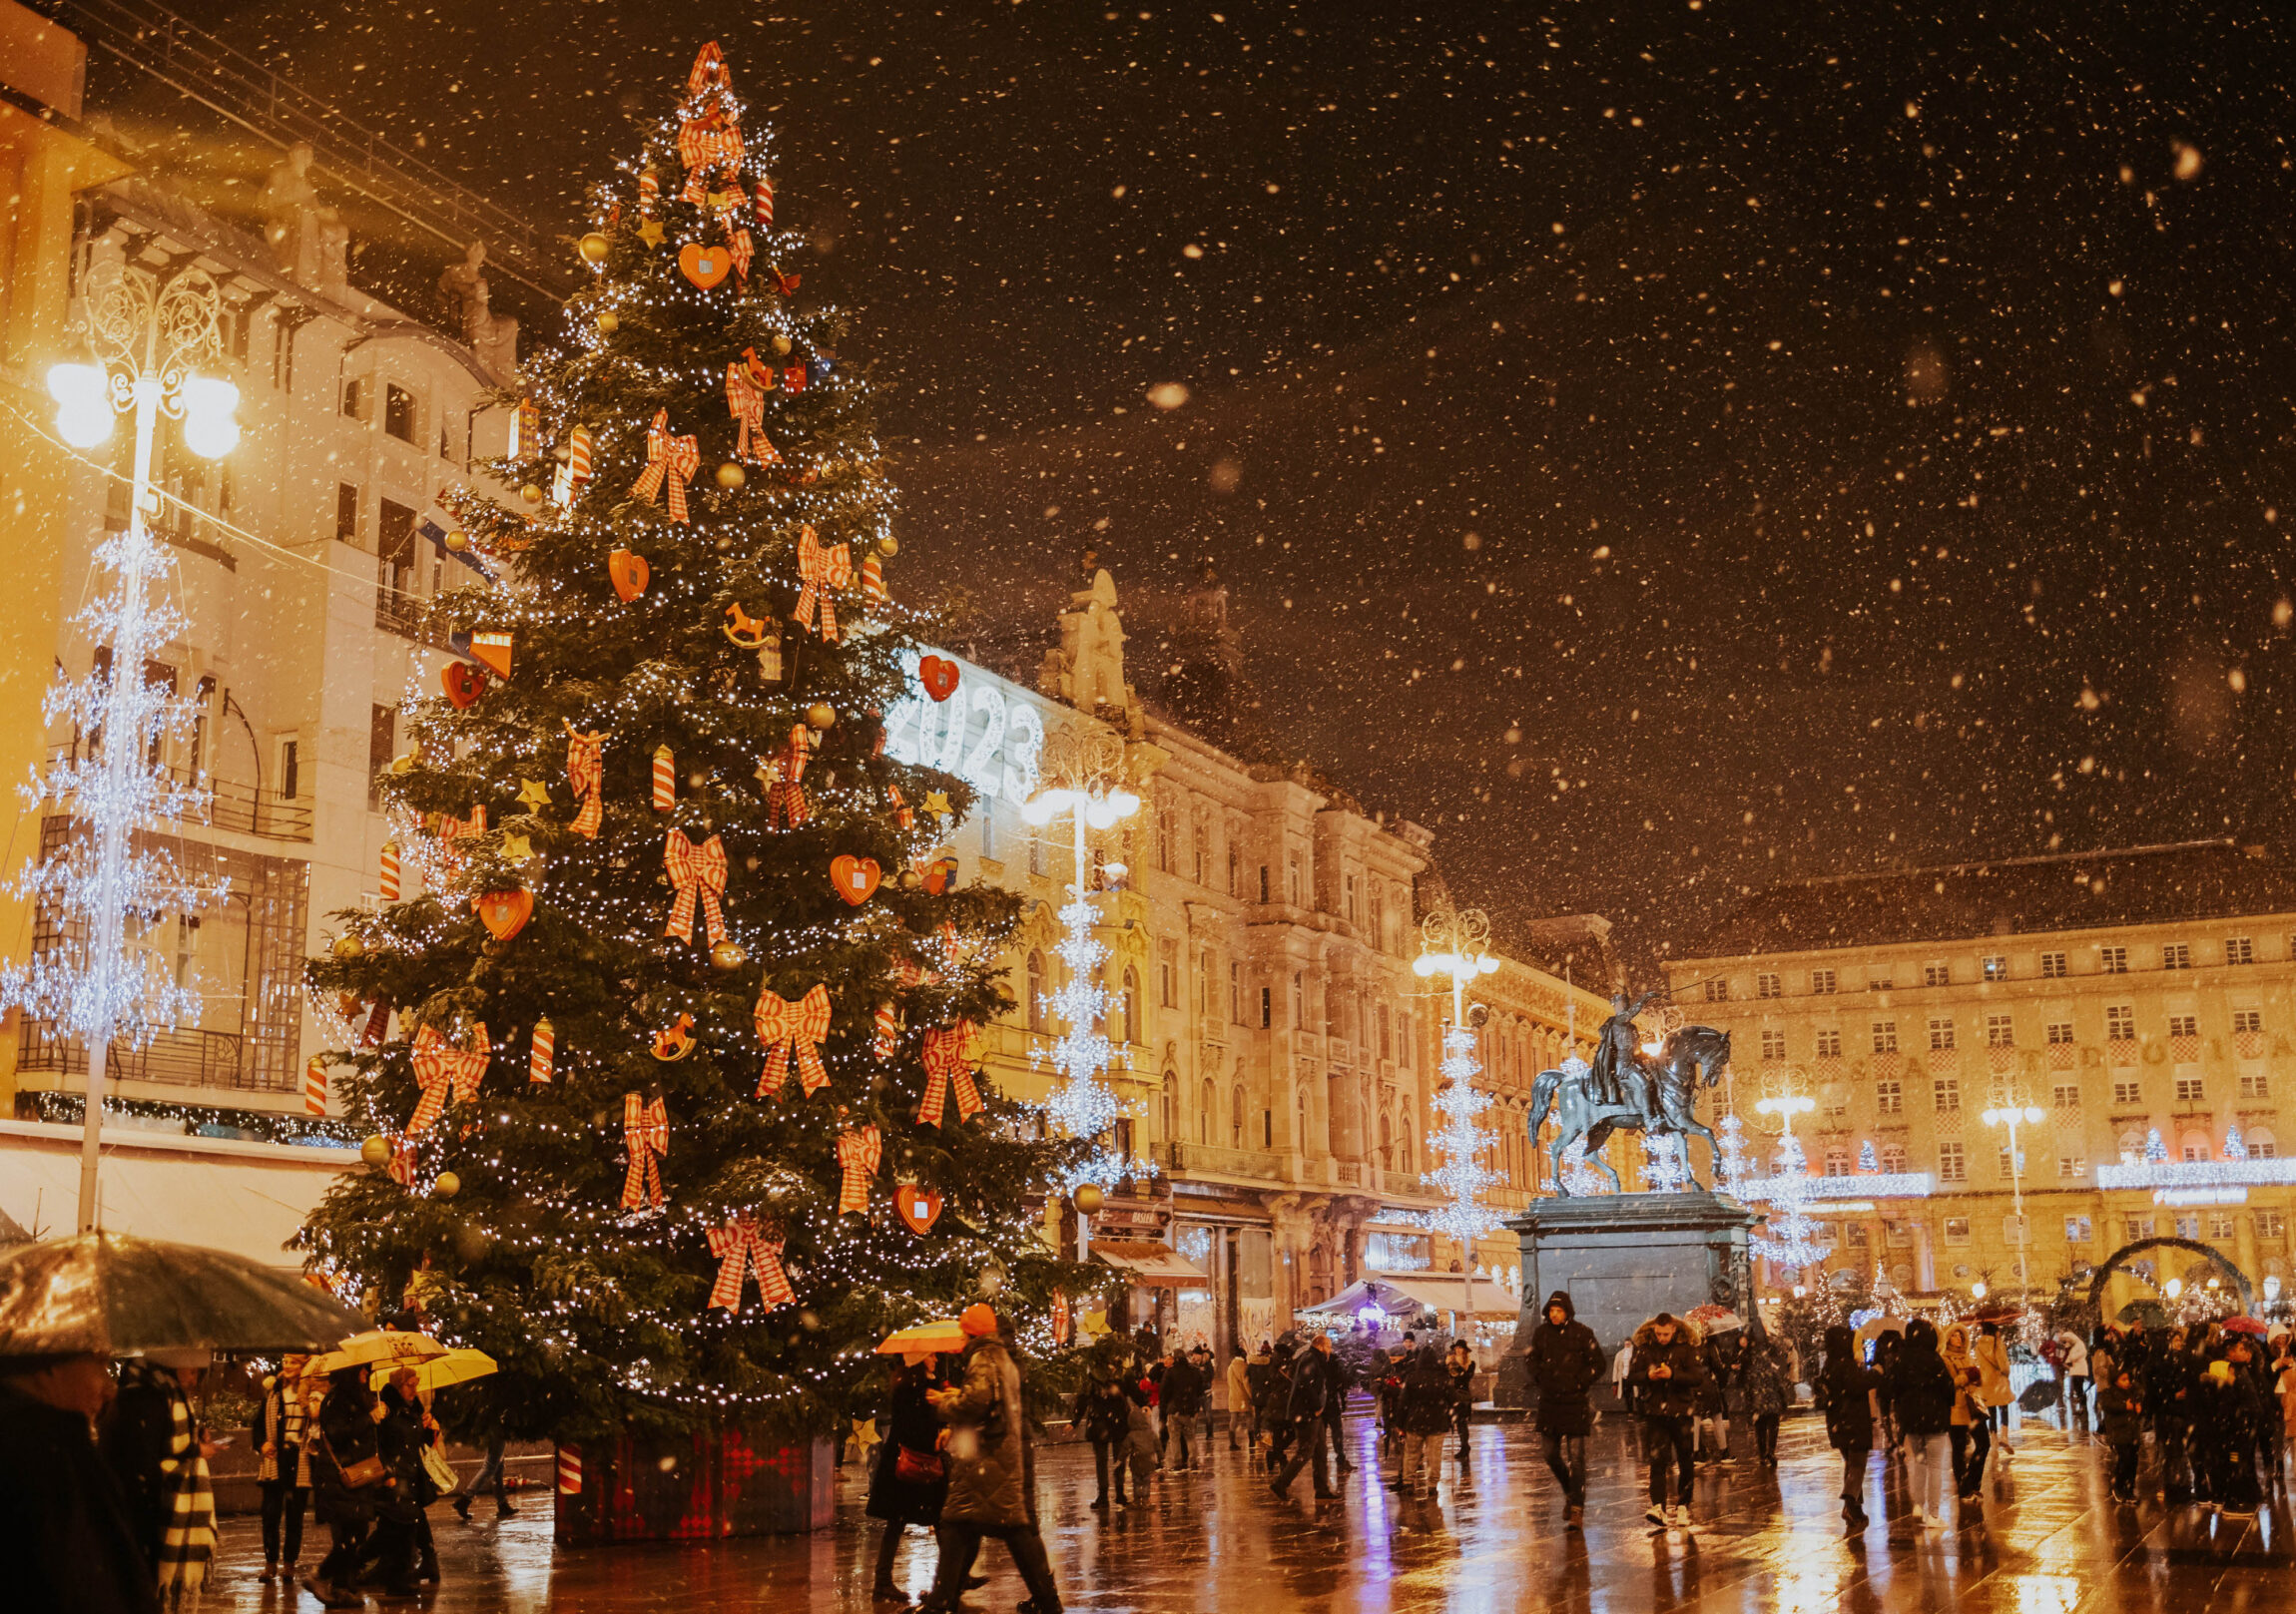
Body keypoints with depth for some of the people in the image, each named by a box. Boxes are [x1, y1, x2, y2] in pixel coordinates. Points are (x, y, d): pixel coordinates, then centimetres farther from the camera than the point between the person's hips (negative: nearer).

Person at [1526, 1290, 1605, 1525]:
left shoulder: (1582, 1333, -5)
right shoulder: (1541, 1332, 5)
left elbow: (1597, 1364, 0)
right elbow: (1530, 1358, 17)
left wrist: (1580, 1383, -8)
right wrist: (1540, 1380, 3)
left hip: (1575, 1402, -4)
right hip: (1549, 1403, 4)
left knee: (1576, 1459, -6)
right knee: (1551, 1456, 10)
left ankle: (1577, 1508, -3)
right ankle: (1570, 1492, 34)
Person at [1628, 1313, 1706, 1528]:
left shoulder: (1688, 1348, -4)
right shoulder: (1644, 1348, 4)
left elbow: (1698, 1377, -12)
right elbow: (1632, 1375, 6)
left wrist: (1672, 1374, -24)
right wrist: (1647, 1375, -15)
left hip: (1681, 1411, -1)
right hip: (1654, 1412, 1)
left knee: (1685, 1463, 8)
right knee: (1657, 1460, -8)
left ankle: (1682, 1507, 20)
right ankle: (1658, 1507, -15)